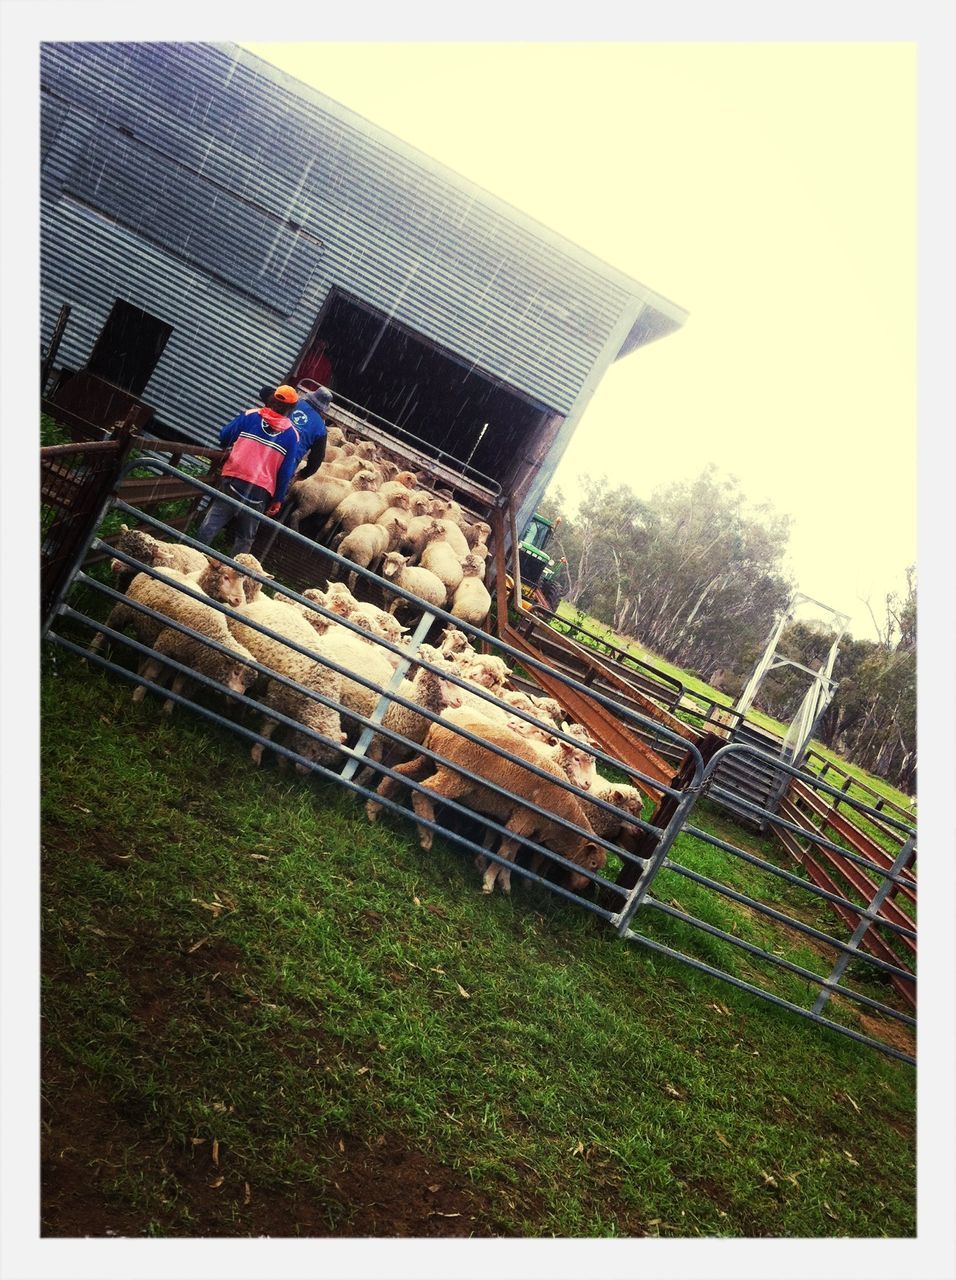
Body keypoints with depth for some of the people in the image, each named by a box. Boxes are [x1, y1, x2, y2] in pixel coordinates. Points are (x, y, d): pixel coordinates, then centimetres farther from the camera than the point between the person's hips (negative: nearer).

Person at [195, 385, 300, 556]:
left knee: (210, 523, 6)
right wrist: (278, 499, 7)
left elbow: (224, 436, 10)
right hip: (260, 490, 0)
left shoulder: (251, 415, 4)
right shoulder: (291, 435, 3)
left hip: (233, 480, 0)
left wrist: (228, 448, 33)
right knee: (246, 537, 12)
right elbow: (286, 471, 1)